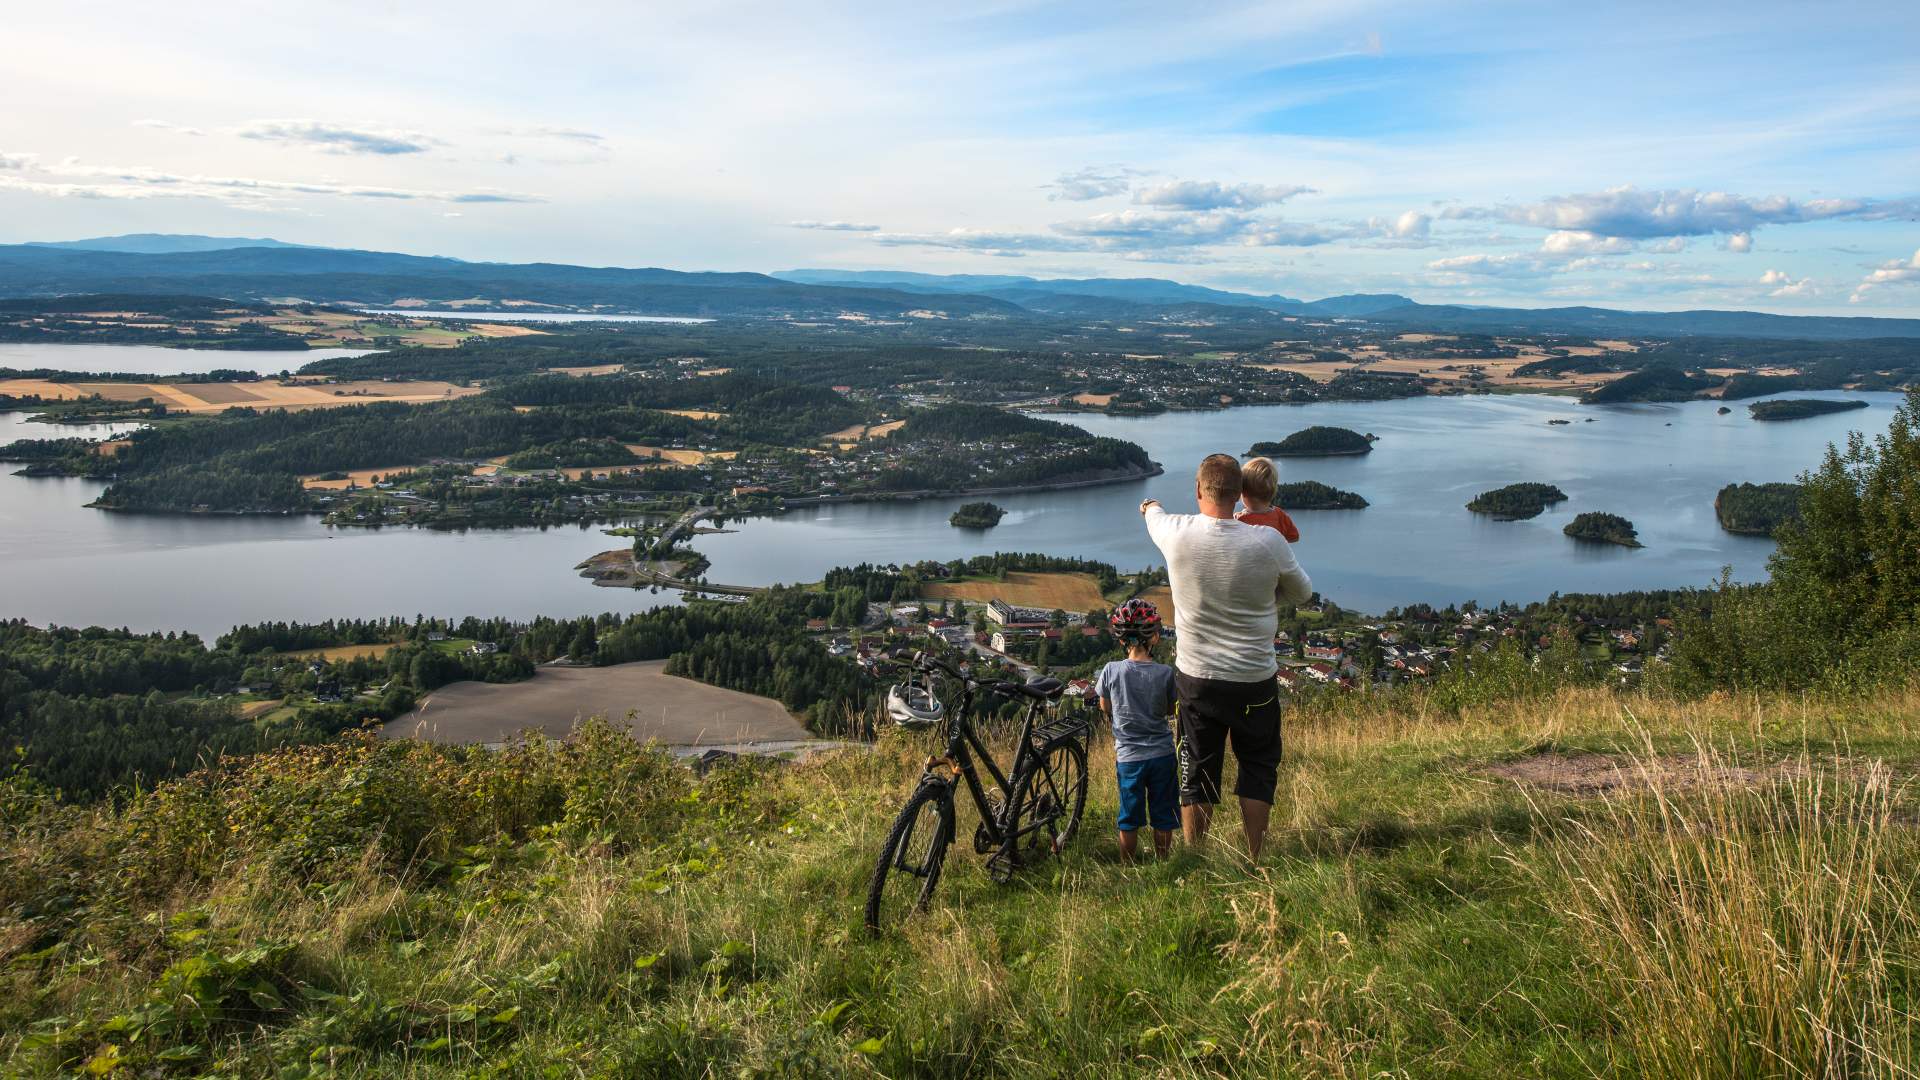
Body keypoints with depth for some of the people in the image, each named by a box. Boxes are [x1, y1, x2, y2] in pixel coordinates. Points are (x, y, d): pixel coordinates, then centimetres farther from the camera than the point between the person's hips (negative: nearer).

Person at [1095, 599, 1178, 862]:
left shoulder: (1111, 671, -13)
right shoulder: (1165, 673, -13)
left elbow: (1105, 708, 2)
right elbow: (1170, 709, 2)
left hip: (1128, 756, 0)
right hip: (1162, 754, 0)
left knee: (1129, 820, 15)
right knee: (1162, 819, 16)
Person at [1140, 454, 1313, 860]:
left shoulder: (1178, 533, -13)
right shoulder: (1268, 542, -16)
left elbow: (1154, 518, 14)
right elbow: (1302, 591, 2)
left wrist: (1151, 506, 38)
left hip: (1195, 679, 1)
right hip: (1255, 681, -1)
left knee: (1197, 774, 13)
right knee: (1258, 768, 17)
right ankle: (1253, 860, 21)